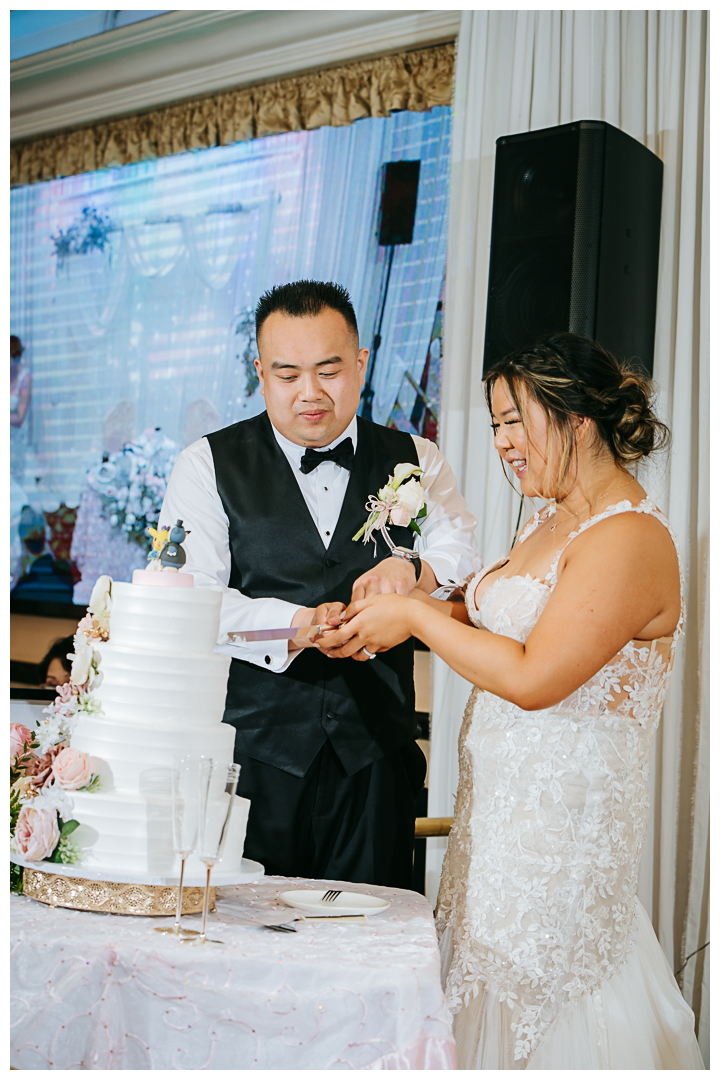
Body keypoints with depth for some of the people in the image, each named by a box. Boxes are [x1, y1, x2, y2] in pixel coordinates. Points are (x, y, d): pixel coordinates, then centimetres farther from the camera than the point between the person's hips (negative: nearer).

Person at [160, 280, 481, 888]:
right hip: (252, 753, -1)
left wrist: (412, 569, -26)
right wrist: (296, 624, -22)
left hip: (375, 762, 2)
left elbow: (465, 557, -4)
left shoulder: (415, 462, 12)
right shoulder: (209, 466, 4)